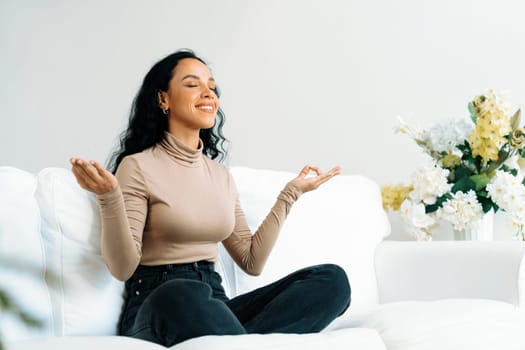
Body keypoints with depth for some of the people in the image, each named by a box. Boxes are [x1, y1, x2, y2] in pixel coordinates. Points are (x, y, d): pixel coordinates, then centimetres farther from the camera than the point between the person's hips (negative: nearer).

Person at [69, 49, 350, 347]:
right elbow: (123, 267, -8)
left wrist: (290, 193, 17)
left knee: (332, 279, -18)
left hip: (213, 303, 7)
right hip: (157, 308, -6)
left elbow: (251, 261, 15)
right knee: (183, 294, -45)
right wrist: (110, 197, -23)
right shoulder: (138, 166, -1)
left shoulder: (221, 175, 18)